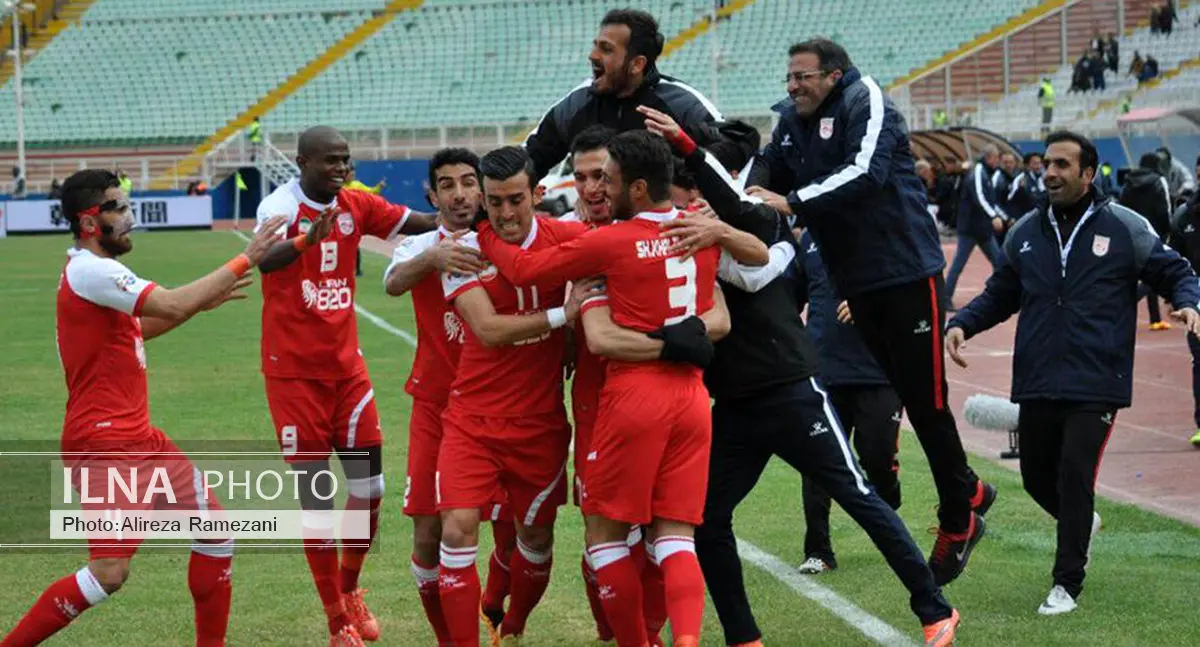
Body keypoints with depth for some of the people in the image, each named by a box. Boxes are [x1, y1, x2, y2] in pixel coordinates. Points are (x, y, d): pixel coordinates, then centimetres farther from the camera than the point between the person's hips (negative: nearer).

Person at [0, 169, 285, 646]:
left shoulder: (94, 271, 15)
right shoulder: (89, 271, -17)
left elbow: (133, 329, 31)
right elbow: (173, 305, -23)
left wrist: (201, 302, 20)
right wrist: (244, 261, -15)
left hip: (140, 438, 11)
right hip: (104, 444, -11)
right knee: (110, 573, -17)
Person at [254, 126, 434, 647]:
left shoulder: (355, 206, 3)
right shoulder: (281, 205, -15)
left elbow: (421, 223, 1)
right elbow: (265, 258, -34)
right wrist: (308, 238, -55)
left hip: (346, 365, 5)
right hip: (294, 371, -5)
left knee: (368, 490, 3)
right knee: (317, 499, -2)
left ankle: (350, 589, 27)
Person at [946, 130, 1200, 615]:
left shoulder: (1125, 228, -1)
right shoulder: (1025, 233, 10)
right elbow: (1000, 296, 21)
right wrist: (961, 324, 5)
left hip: (1095, 386, -4)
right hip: (1037, 384, 4)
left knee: (1075, 475, -11)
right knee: (1037, 475, 10)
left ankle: (1067, 584, -1)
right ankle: (1081, 522, 42)